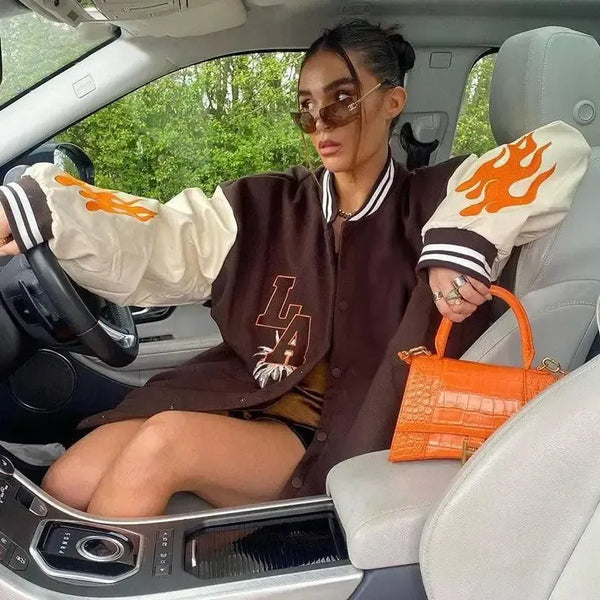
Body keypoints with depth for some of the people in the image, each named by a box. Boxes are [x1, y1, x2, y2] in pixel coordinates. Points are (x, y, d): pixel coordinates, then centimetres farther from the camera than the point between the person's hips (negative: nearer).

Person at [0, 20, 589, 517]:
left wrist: (460, 241, -26)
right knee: (68, 486, -16)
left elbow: (560, 152, -11)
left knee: (161, 445, -26)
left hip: (340, 446, -3)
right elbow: (156, 239, -4)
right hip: (238, 405, 4)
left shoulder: (431, 204, -1)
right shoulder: (266, 207, 7)